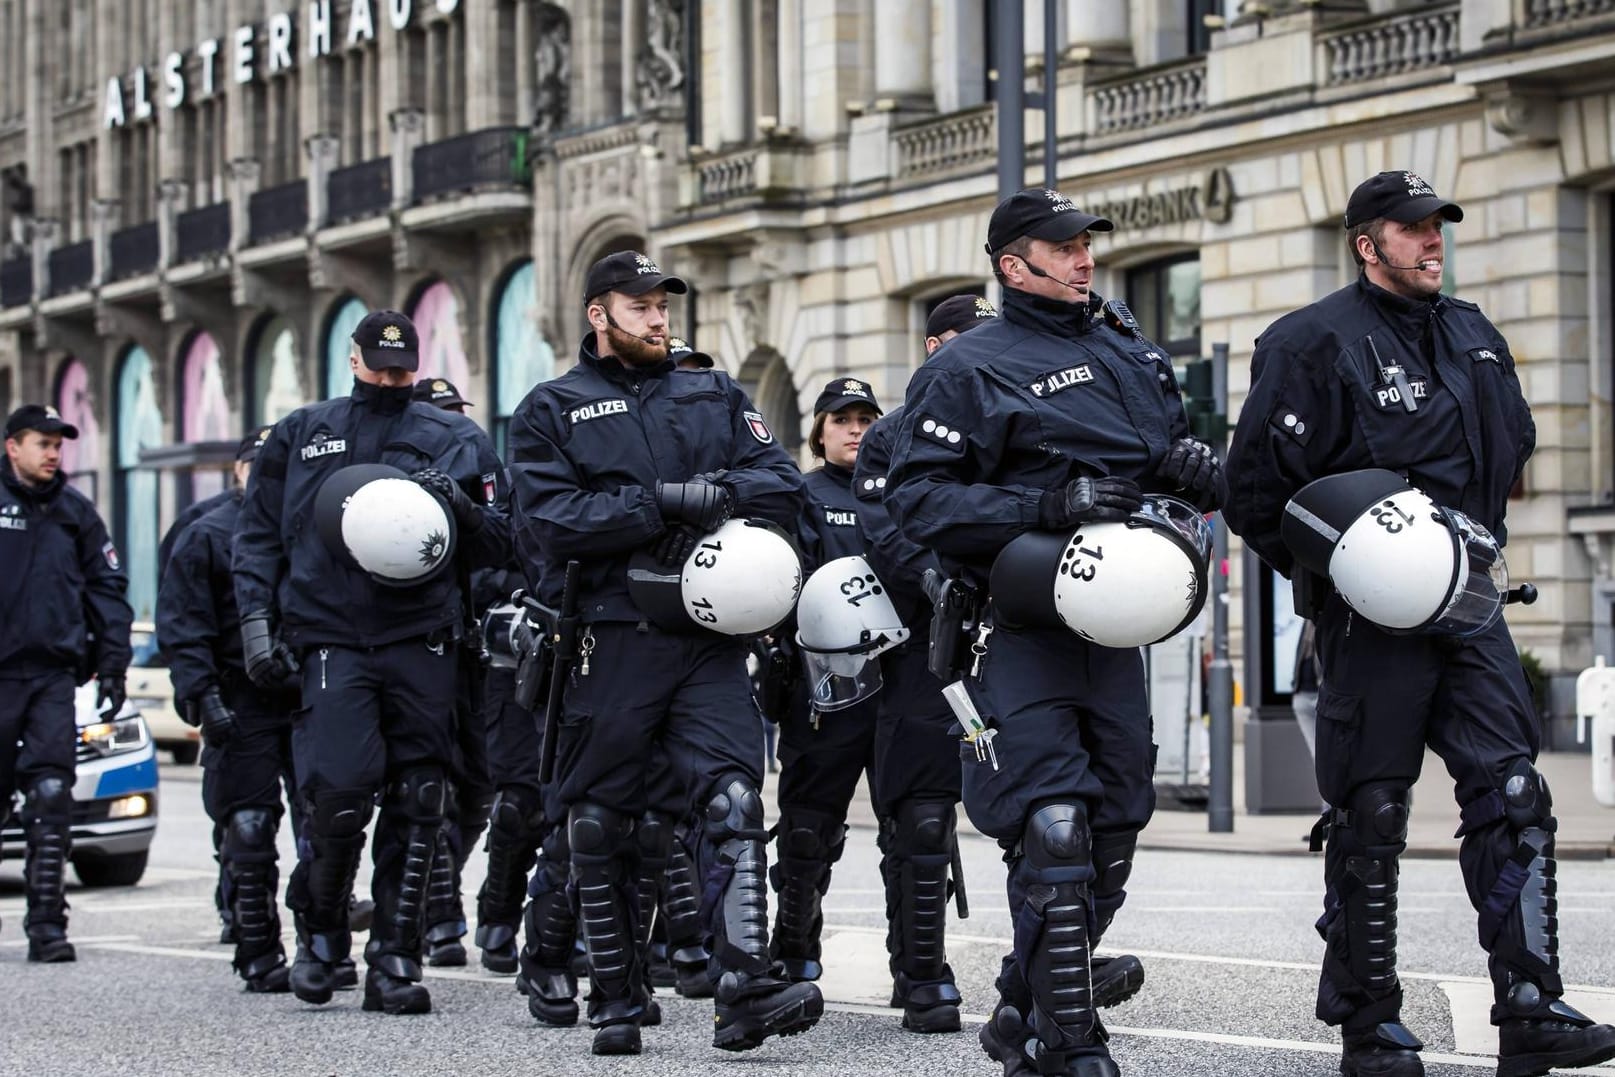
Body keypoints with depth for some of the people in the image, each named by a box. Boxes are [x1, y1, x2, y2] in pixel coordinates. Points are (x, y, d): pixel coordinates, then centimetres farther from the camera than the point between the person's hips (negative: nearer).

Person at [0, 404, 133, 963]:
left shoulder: (75, 512, 11)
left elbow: (107, 587, 16)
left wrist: (112, 665, 10)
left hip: (54, 671, 2)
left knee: (52, 798, -9)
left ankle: (47, 923, -9)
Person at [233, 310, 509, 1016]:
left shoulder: (455, 441, 14)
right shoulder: (300, 436, 16)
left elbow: (497, 546, 12)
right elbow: (258, 536, 17)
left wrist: (460, 507, -8)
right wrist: (256, 618, 5)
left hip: (422, 640, 1)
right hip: (329, 639, -1)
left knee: (415, 804, -2)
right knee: (339, 789, -15)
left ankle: (394, 957, 5)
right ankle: (320, 927, 9)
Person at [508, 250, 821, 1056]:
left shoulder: (714, 398, 18)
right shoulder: (553, 411, 6)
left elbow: (781, 483, 6)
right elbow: (552, 519, -9)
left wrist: (715, 493, -13)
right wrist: (663, 501, -14)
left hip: (707, 640, 2)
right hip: (609, 644, -2)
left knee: (733, 800, -14)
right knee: (603, 826, 5)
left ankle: (745, 989, -22)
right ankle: (616, 1003, 16)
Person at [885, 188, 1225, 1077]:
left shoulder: (1128, 348, 16)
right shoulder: (971, 368, -6)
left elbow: (1174, 456, 28)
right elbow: (917, 499, -13)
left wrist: (1196, 470, 3)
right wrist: (1046, 508, -24)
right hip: (1020, 629, -7)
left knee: (1113, 834, 10)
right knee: (1054, 834, -14)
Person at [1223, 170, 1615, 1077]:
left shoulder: (1474, 337, 14)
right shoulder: (1317, 342, -7)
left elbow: (1512, 445, 29)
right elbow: (1259, 487, -10)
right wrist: (1334, 575, -8)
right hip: (1370, 615, -6)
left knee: (1514, 795, -3)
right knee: (1371, 817, 0)